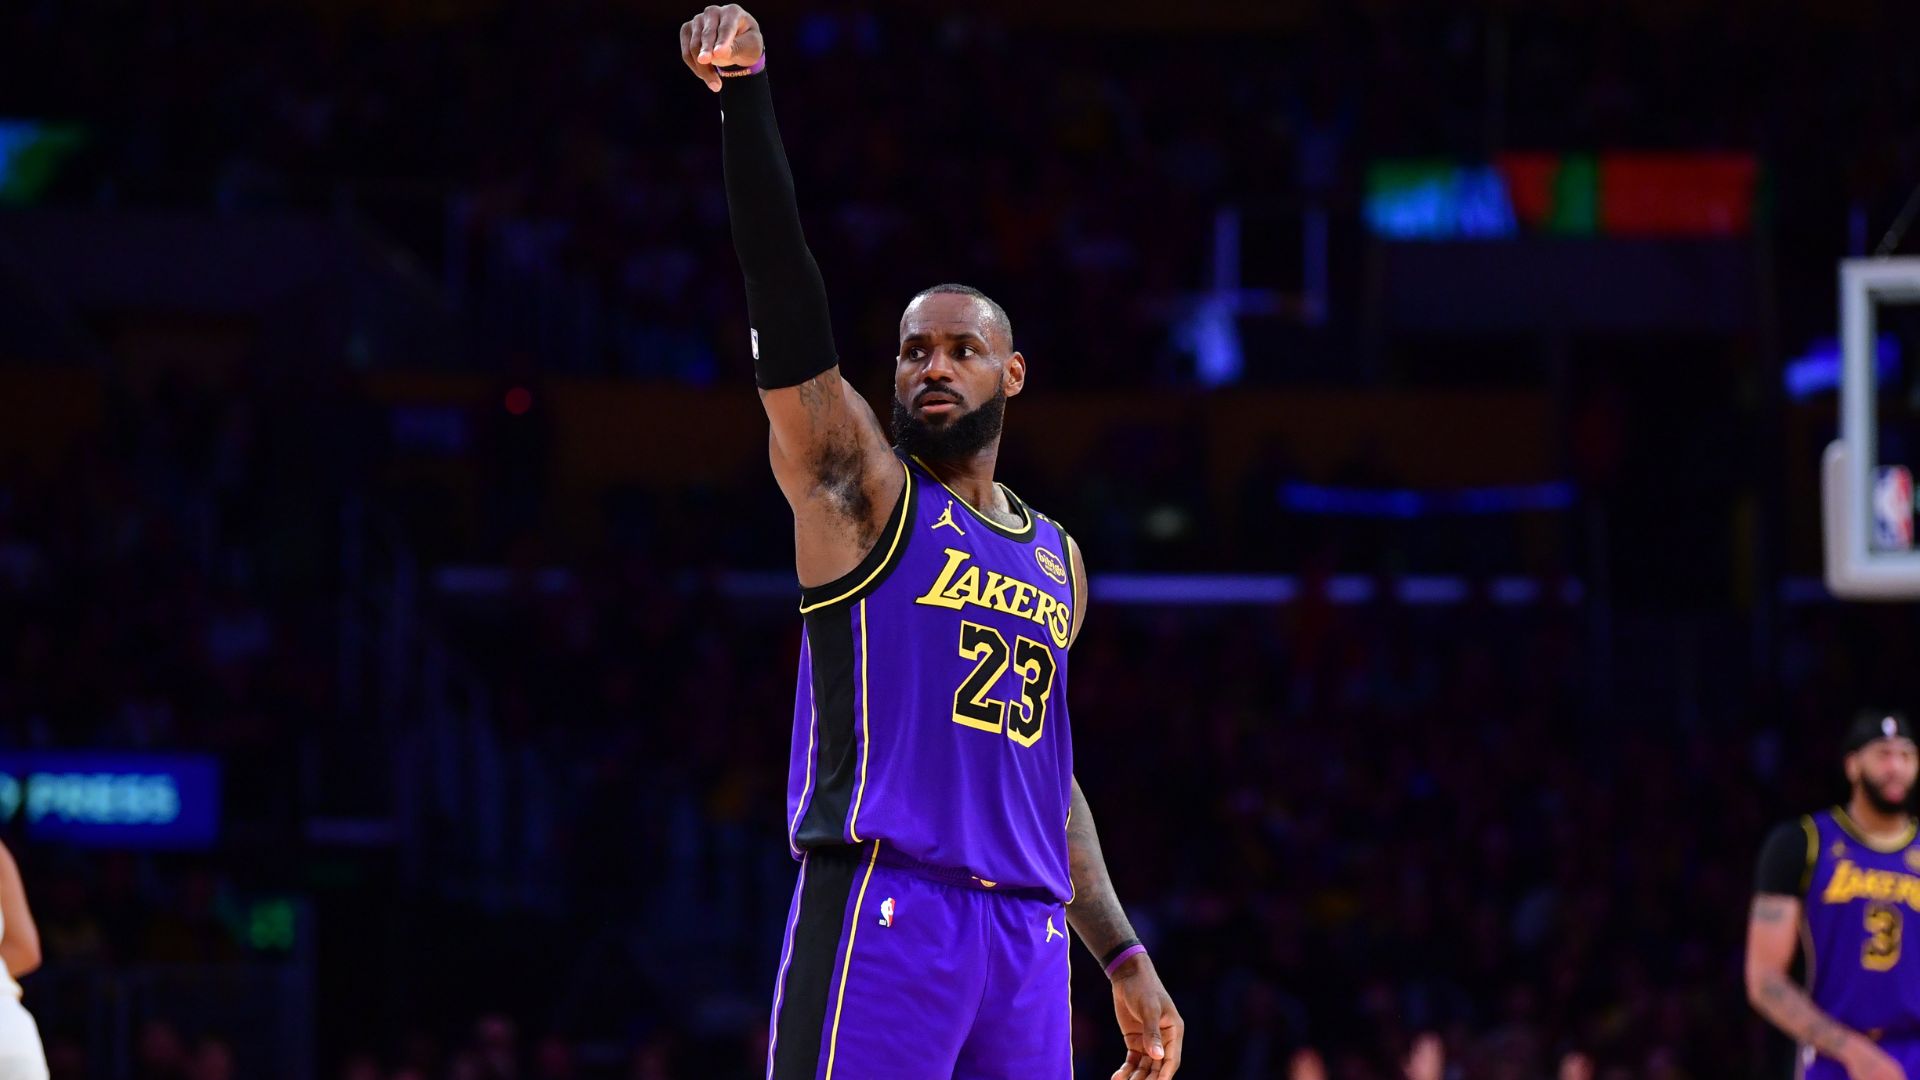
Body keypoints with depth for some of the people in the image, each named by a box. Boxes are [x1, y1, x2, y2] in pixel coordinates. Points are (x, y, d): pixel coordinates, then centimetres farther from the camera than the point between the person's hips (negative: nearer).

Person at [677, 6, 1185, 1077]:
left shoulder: (1057, 559, 22)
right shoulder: (859, 486, 6)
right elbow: (785, 286, -7)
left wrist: (1126, 959, 25)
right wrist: (746, 91, -19)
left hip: (1028, 931, 6)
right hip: (883, 908, -6)